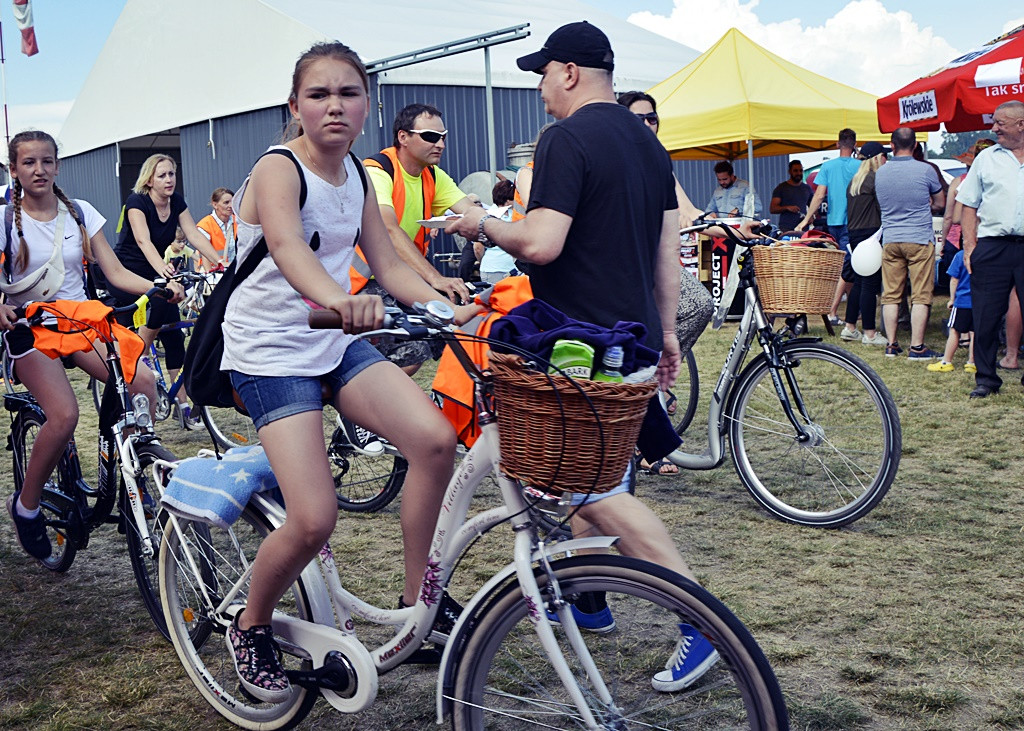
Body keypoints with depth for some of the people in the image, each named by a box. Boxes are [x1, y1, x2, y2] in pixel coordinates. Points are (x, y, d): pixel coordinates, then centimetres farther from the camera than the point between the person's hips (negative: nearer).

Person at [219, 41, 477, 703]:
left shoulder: (357, 177, 7)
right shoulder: (278, 170, -16)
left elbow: (388, 263, 8)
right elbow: (287, 245, -37)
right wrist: (338, 299, -58)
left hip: (335, 342, 7)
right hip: (270, 350, -7)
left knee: (435, 438, -14)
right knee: (314, 519, -17)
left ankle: (416, 594, 5)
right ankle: (251, 628, 13)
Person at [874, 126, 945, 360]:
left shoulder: (880, 172, 4)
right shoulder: (925, 170, -7)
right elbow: (941, 204, 6)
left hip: (890, 240, 4)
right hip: (920, 239, -4)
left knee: (891, 295, 9)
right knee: (920, 296, -1)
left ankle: (891, 345, 12)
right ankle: (917, 347, -2)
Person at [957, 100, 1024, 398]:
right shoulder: (987, 158, 10)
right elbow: (970, 205, 10)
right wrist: (970, 245, 1)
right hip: (993, 247, 1)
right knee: (986, 317, 2)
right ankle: (986, 378, 14)